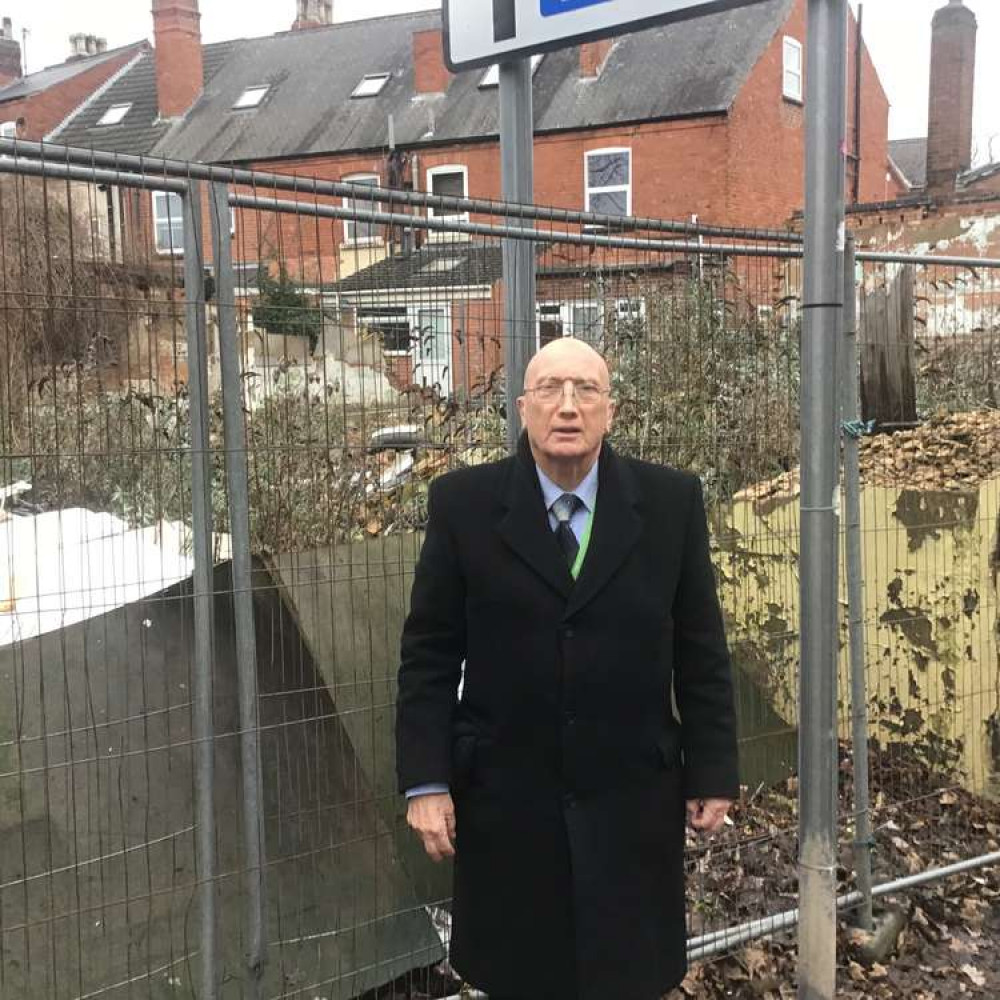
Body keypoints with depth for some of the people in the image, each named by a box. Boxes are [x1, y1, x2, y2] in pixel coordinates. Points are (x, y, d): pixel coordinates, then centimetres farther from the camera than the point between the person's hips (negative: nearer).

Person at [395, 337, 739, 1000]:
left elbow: (701, 651, 1)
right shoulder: (463, 503, -5)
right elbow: (428, 654, -2)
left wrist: (712, 772, 2)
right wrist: (426, 781, -6)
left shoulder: (672, 502, -3)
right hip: (506, 798, 0)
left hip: (631, 798, 1)